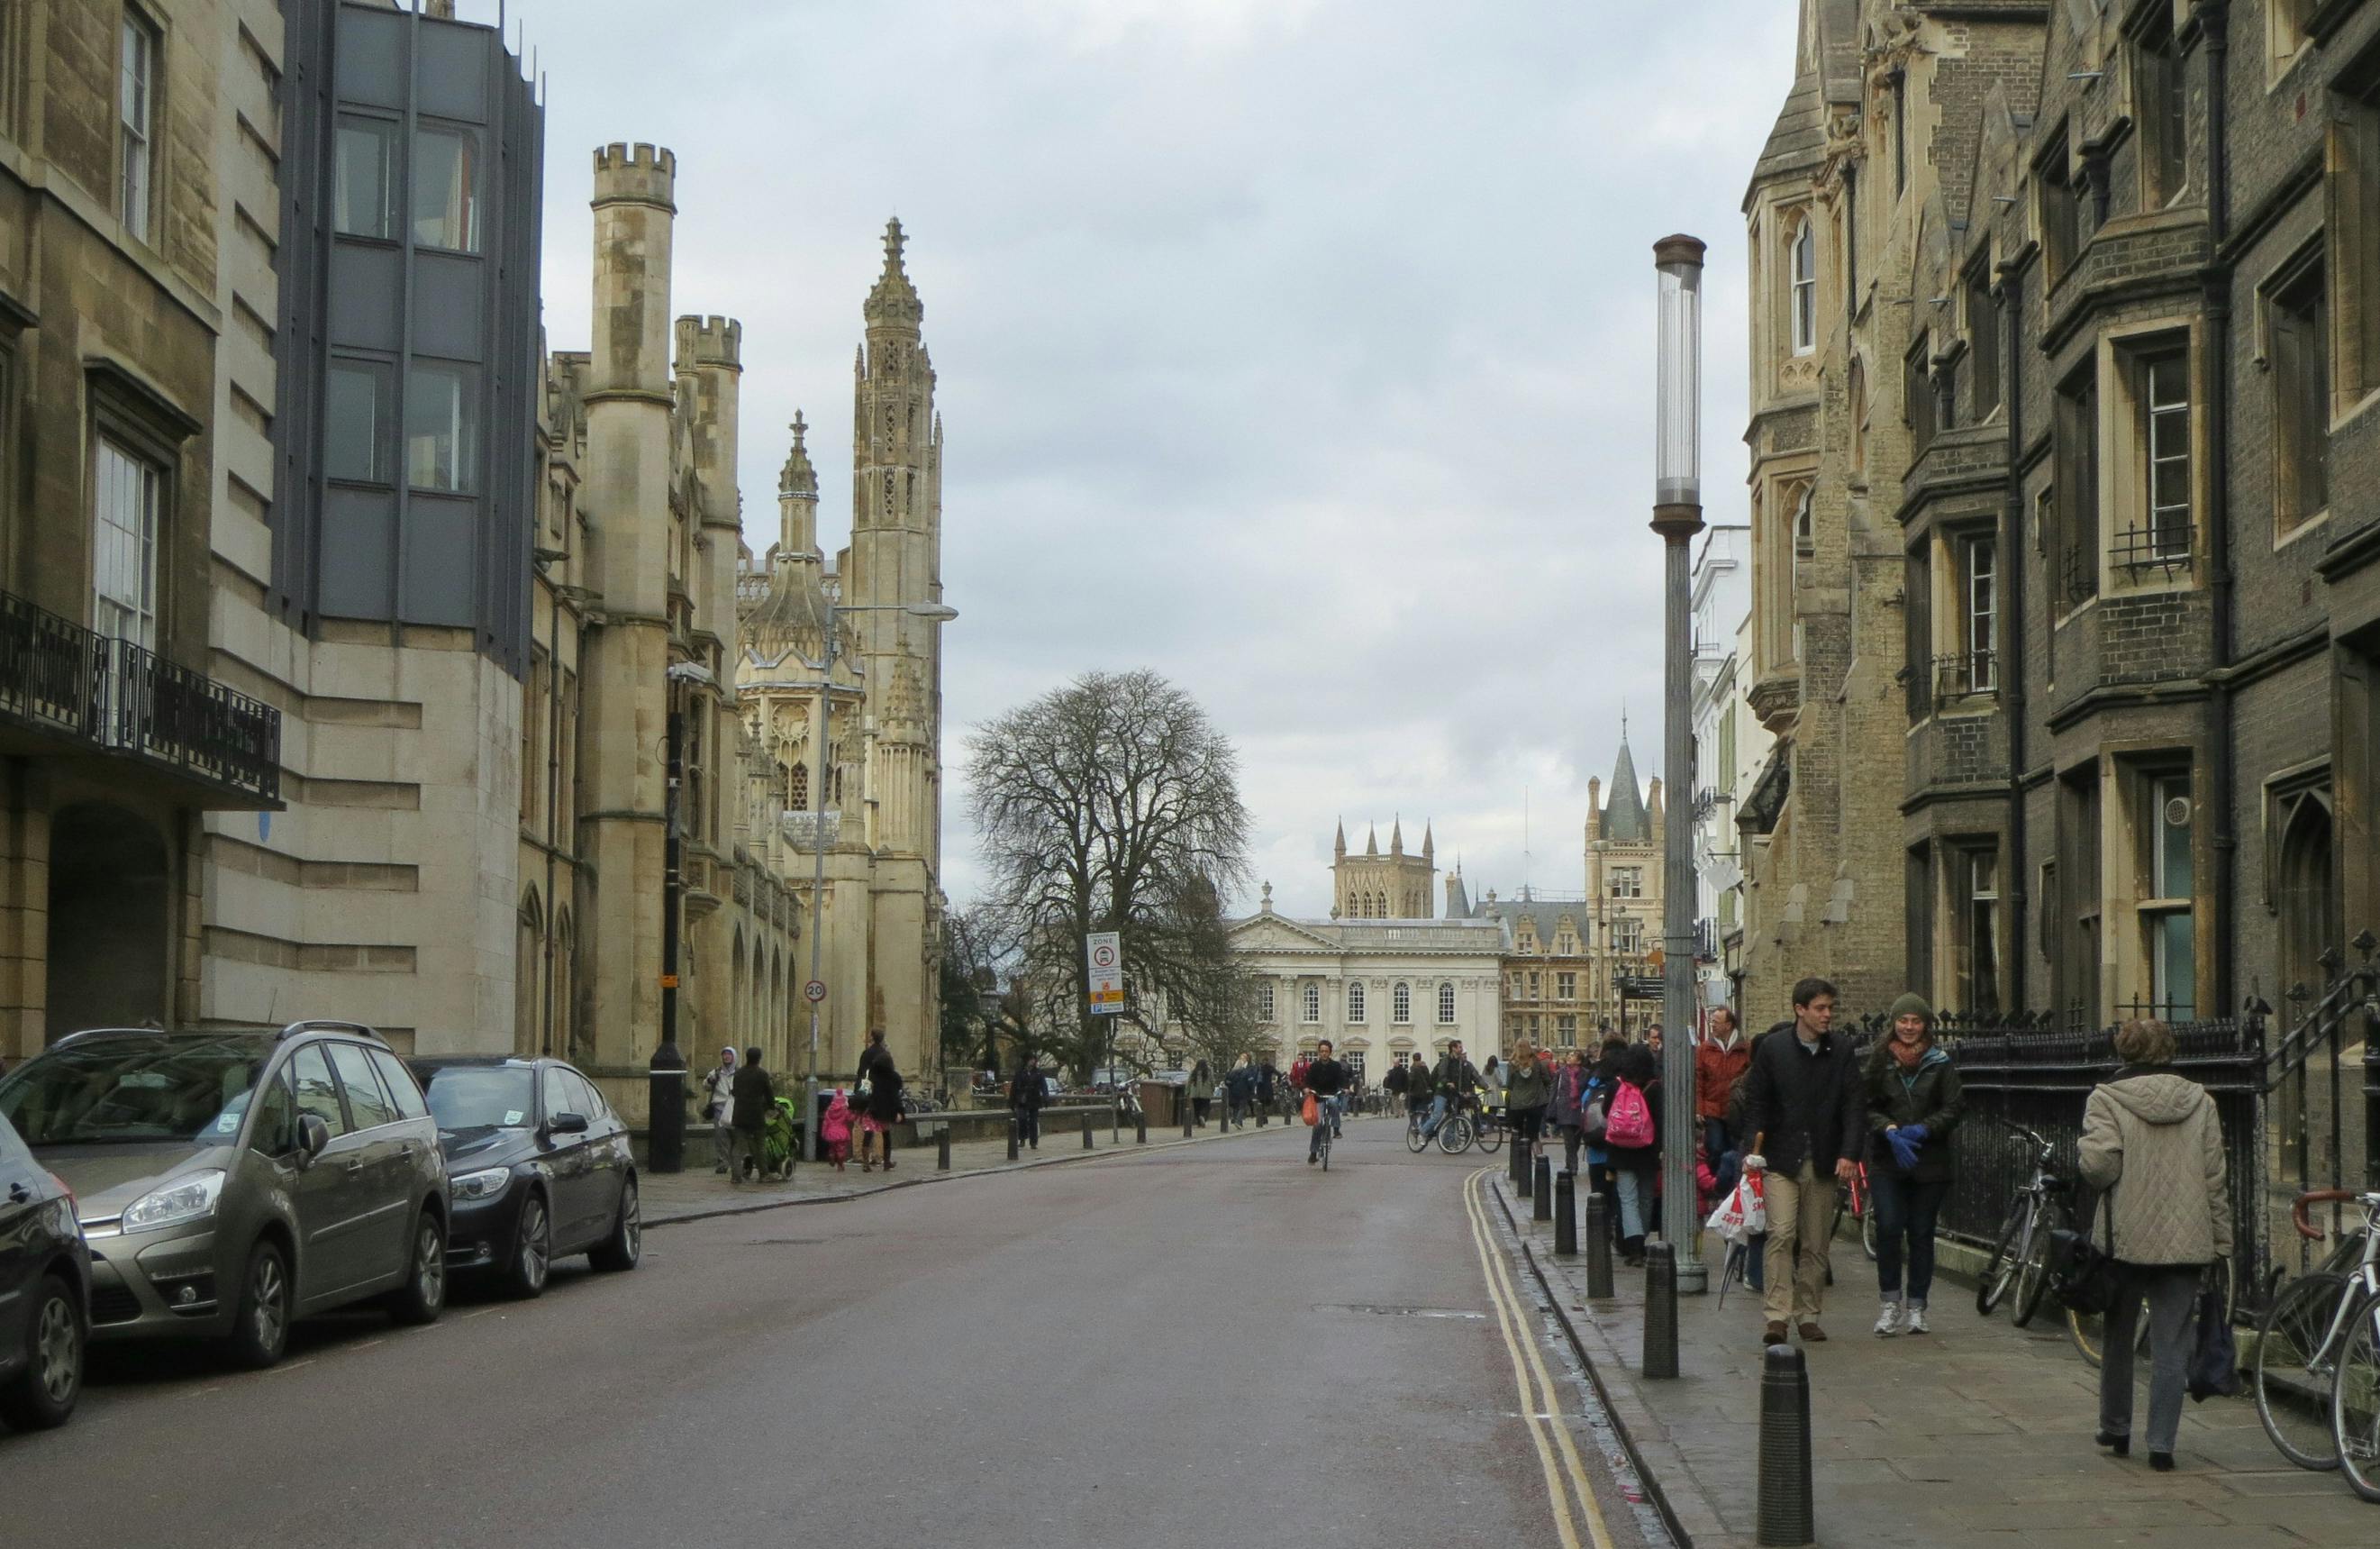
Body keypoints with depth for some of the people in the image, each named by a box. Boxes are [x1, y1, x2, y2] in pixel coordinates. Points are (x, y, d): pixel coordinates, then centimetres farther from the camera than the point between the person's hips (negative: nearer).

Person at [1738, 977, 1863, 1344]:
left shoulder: (1841, 1050, 4)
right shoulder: (1773, 1048, 0)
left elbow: (1853, 1105, 2)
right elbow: (1755, 1100, 4)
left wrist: (1849, 1153, -10)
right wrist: (1755, 1145, -7)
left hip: (1824, 1162, 2)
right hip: (1781, 1159, -2)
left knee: (1816, 1243, 6)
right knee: (1781, 1234, -14)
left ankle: (1809, 1314, 16)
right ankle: (1777, 1315, -15)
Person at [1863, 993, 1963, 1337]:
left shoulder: (1940, 1063, 4)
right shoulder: (1880, 1061, 6)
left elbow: (1951, 1110, 1)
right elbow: (1867, 1108, 3)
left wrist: (1921, 1130, -13)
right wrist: (1890, 1131, -15)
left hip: (1929, 1162, 0)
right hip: (1887, 1162, 0)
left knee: (1921, 1233, 3)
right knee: (1888, 1228, -12)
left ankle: (1916, 1308, 12)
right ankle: (1891, 1302, 1)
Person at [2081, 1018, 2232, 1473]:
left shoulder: (2107, 1098, -7)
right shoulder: (2200, 1102, 4)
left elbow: (2099, 1164, -18)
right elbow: (2215, 1177, 4)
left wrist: (2083, 1158, 5)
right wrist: (2221, 1241, 10)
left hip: (2125, 1239, -2)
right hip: (2186, 1242, 2)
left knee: (2117, 1338, 16)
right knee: (2171, 1346, 5)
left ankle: (2115, 1431, 27)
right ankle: (2162, 1444, 2)